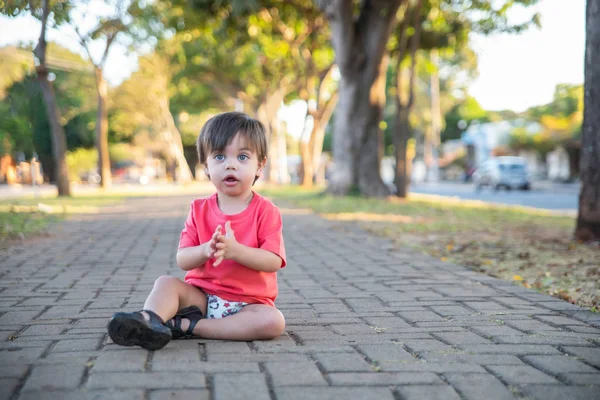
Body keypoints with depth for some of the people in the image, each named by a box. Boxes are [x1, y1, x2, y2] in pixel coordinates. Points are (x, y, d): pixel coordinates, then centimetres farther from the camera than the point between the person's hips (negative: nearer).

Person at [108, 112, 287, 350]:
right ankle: (149, 319, -47)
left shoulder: (266, 211, -5)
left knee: (274, 322, -30)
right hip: (202, 295, 3)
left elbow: (274, 262, -15)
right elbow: (182, 261, -2)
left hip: (248, 302, -3)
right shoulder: (199, 210, 4)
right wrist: (206, 250, -23)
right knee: (166, 283, -17)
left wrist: (235, 250, -30)